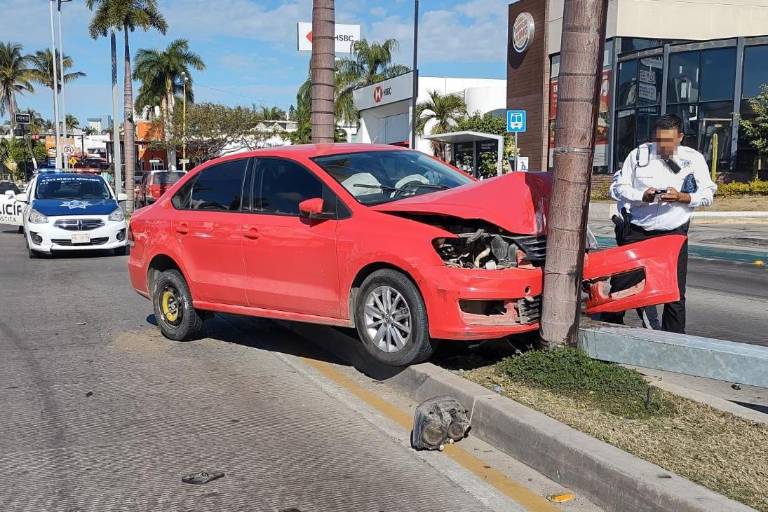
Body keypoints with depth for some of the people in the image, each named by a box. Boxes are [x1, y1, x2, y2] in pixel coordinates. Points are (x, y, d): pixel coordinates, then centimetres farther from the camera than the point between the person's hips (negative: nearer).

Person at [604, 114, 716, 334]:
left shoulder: (694, 159, 5)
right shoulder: (639, 154, 4)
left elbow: (707, 194, 3)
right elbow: (618, 188, 4)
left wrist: (681, 197, -17)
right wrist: (642, 196, -14)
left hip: (673, 233, 0)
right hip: (636, 232, 1)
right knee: (621, 283, 3)